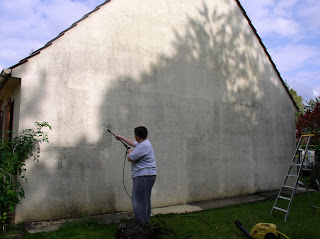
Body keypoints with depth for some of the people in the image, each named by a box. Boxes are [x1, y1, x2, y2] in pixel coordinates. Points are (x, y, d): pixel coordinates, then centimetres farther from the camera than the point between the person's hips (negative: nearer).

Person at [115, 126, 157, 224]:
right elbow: (133, 143, 32)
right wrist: (121, 138, 40)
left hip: (143, 176, -11)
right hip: (148, 175, 11)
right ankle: (146, 221, 27)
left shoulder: (143, 146, -21)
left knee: (139, 200, -6)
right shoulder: (144, 142, 14)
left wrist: (129, 152, 4)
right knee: (145, 200, 17)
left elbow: (130, 158, -18)